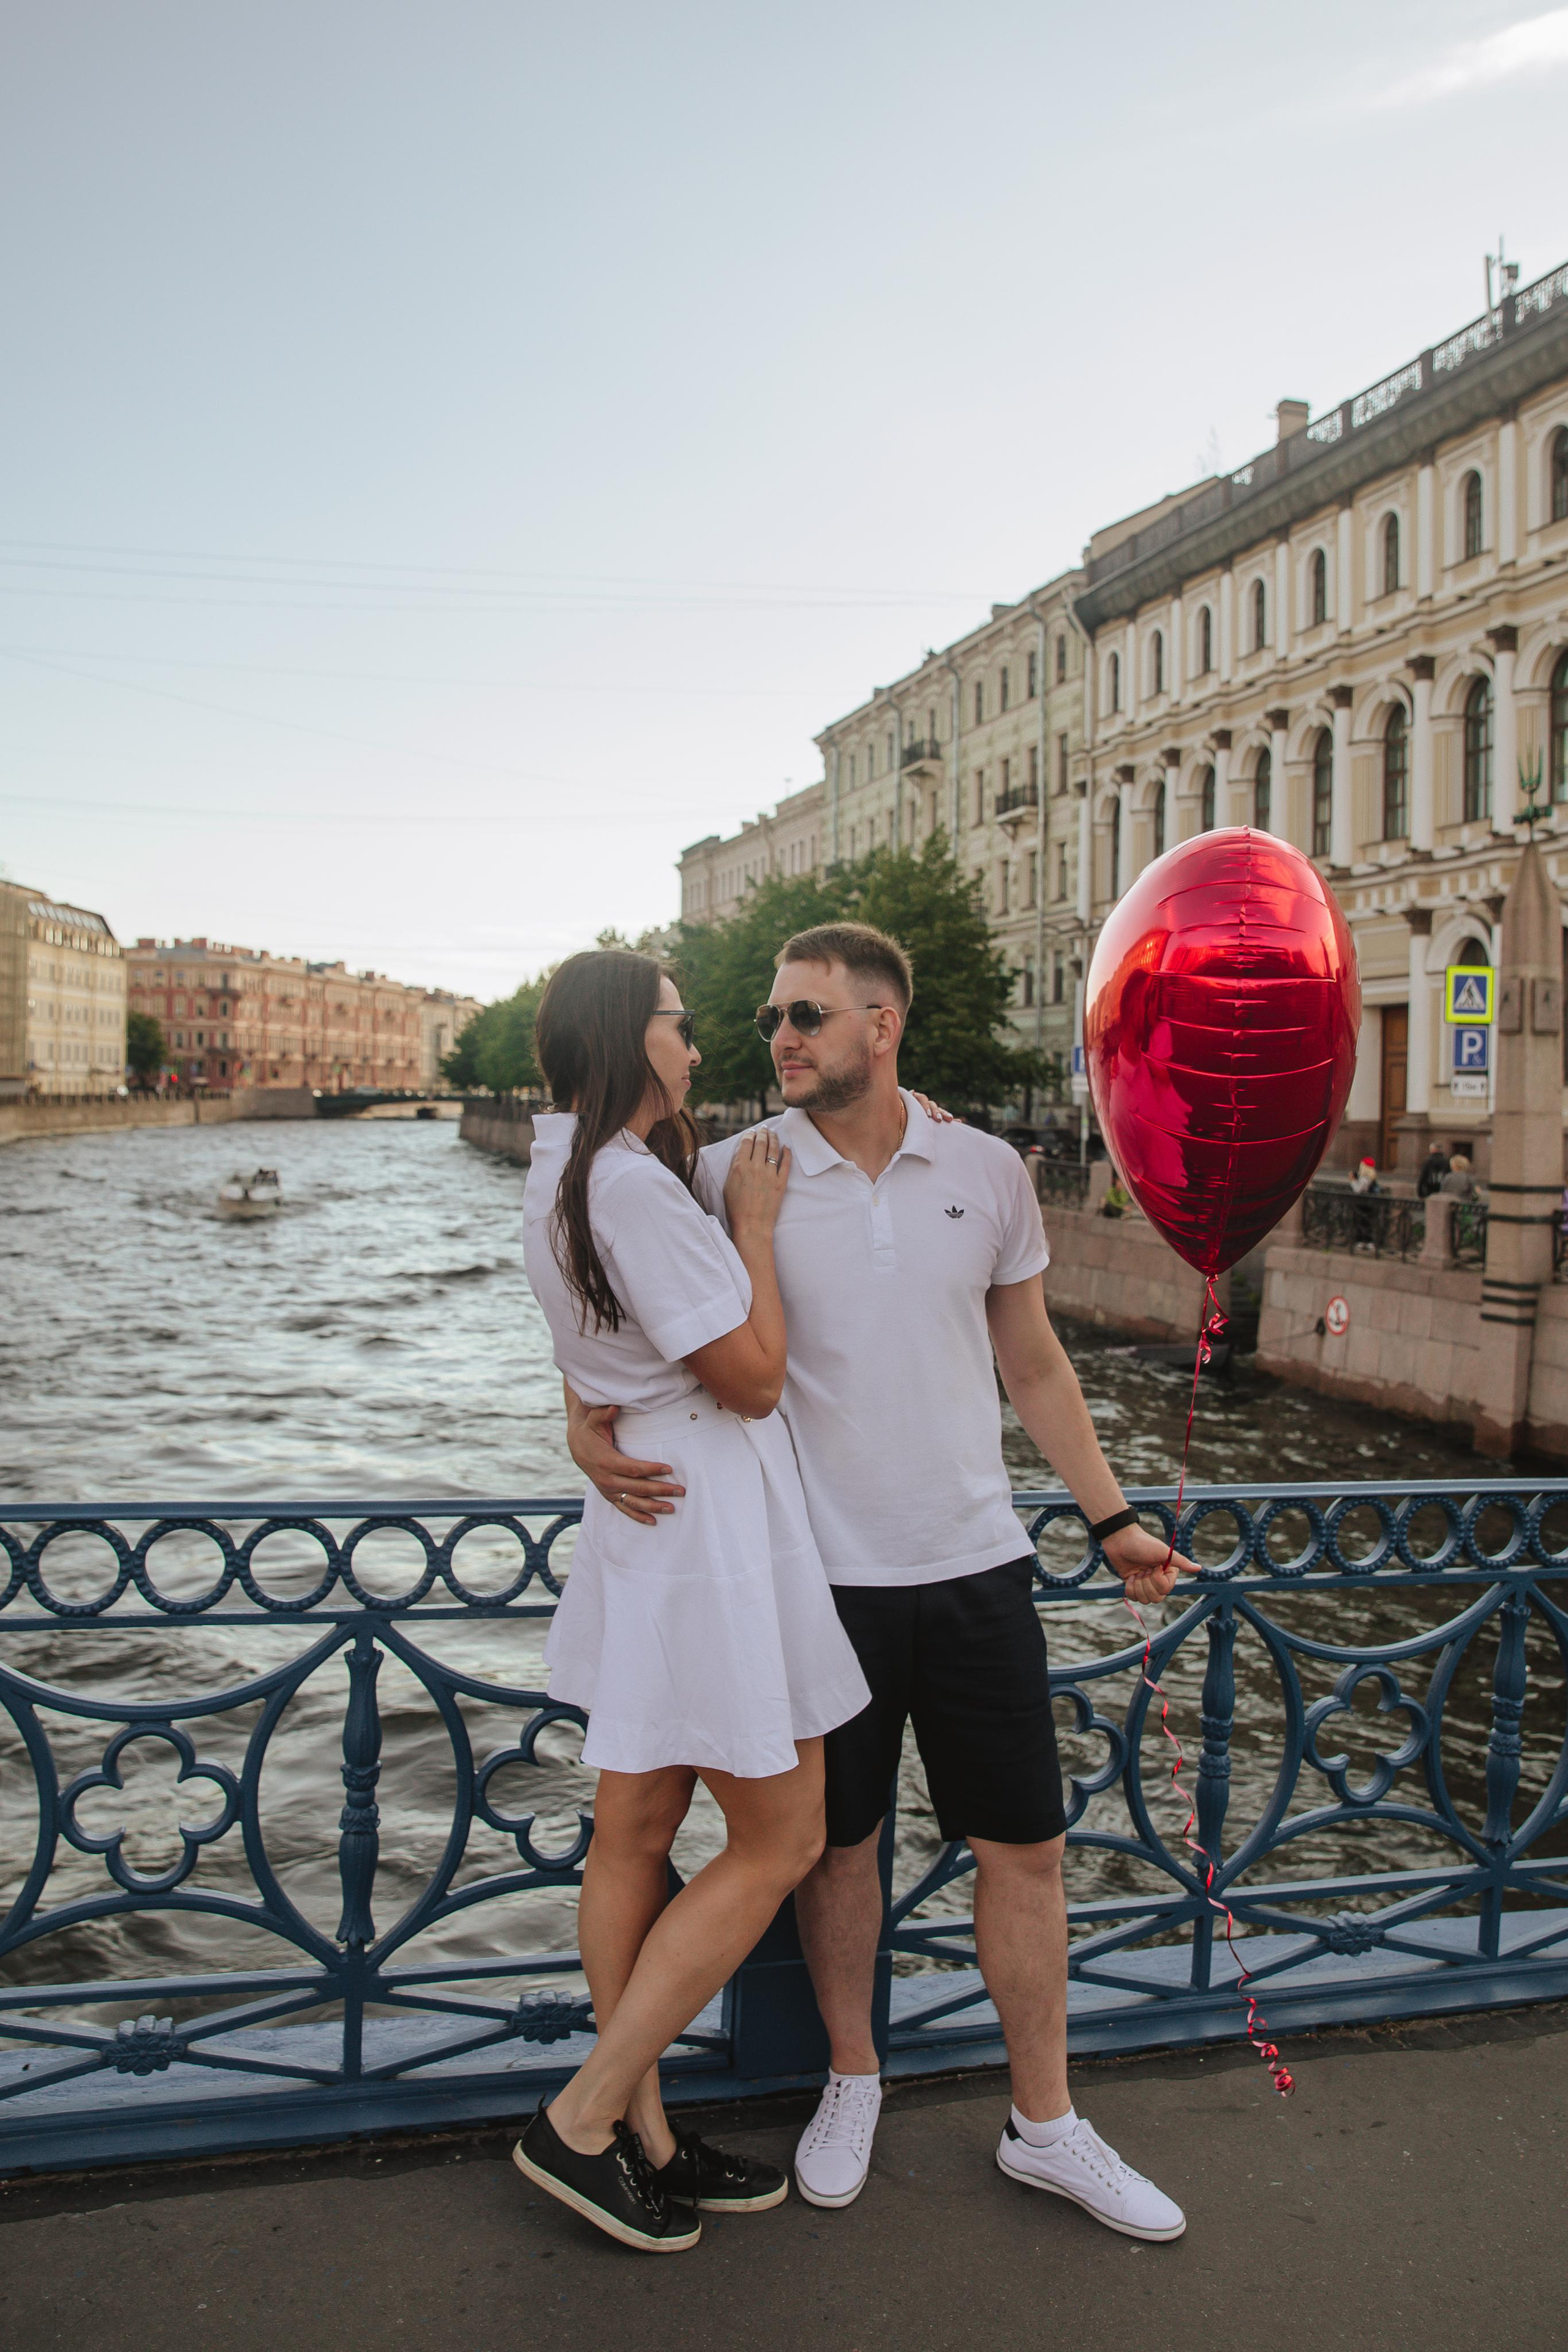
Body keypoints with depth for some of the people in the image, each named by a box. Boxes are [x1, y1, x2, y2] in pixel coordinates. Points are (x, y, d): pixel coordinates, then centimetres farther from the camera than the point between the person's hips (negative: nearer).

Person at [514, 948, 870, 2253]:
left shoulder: (561, 1176, 12)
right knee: (781, 1840, 4)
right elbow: (754, 1376, -18)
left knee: (635, 1829, 14)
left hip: (641, 1526, 10)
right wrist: (754, 1223, -7)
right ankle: (582, 2120, 11)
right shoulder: (632, 1186, -21)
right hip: (709, 1525, -10)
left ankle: (643, 2136, 28)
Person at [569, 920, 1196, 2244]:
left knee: (1025, 1844, 10)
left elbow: (1034, 1362, 11)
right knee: (839, 1840, 13)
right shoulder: (733, 1176, -6)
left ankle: (1044, 2126, 30)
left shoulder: (987, 1172, 1)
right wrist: (589, 1430, -17)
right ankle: (852, 2082, 38)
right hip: (822, 1573, -2)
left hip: (977, 1563, 2)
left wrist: (1112, 1519, 12)